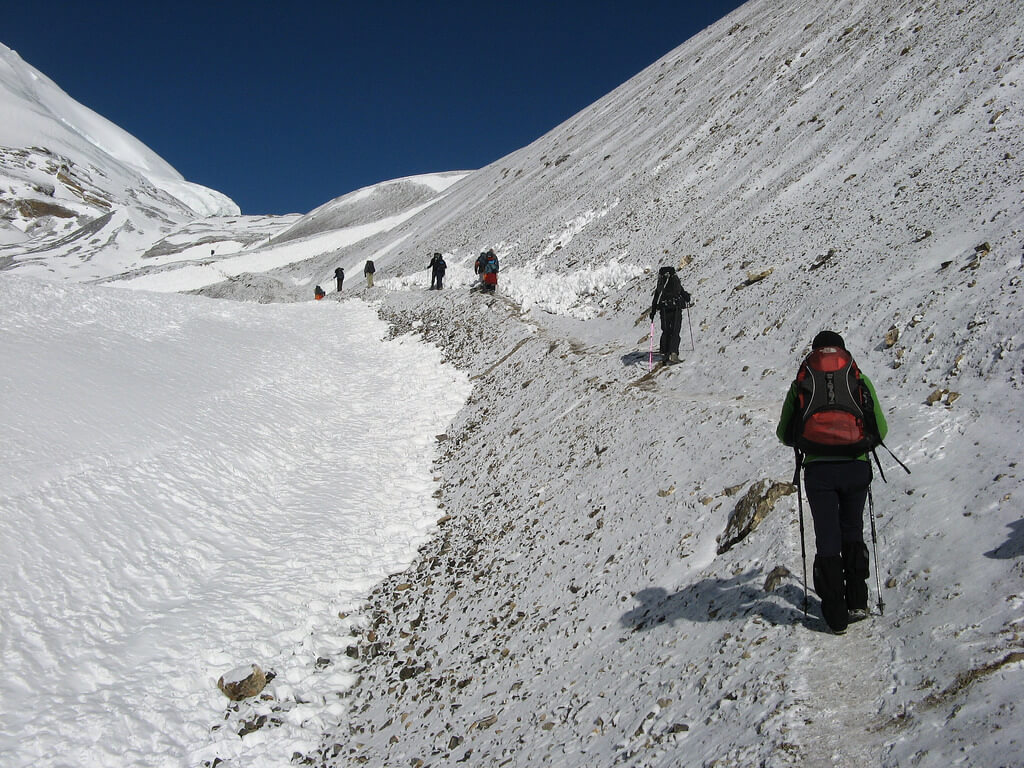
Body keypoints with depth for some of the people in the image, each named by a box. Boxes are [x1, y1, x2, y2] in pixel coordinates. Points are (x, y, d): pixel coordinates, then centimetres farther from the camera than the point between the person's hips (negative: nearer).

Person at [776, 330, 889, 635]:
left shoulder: (801, 383, 9)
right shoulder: (860, 380, 9)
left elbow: (784, 433, 10)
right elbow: (880, 429, 8)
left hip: (818, 469, -1)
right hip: (856, 467, 1)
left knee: (827, 538, 7)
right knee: (853, 532, 20)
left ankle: (835, 614, 7)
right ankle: (857, 602, 20)